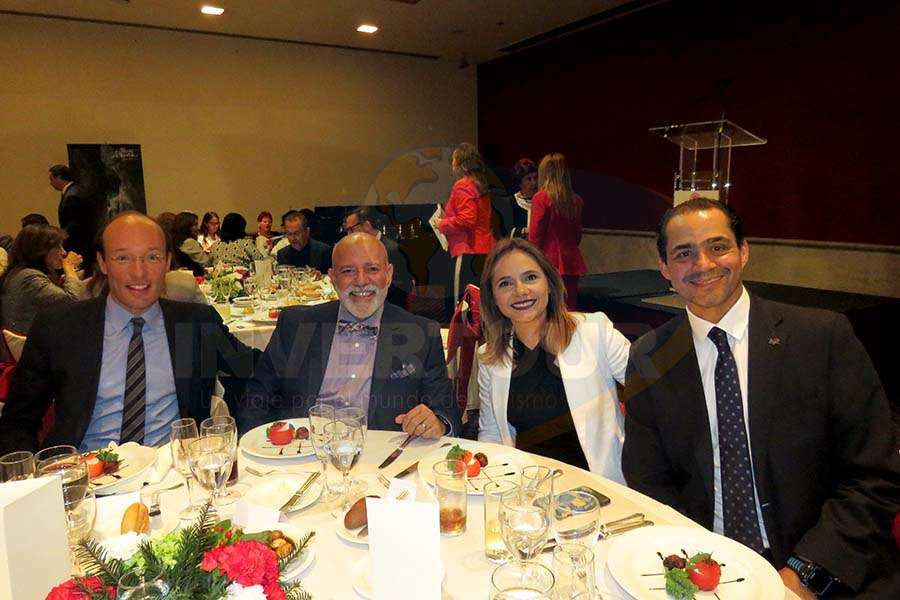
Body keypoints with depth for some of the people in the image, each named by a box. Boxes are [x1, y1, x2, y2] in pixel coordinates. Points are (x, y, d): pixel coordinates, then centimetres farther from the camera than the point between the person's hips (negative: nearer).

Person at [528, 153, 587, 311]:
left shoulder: (541, 198, -10)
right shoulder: (576, 200, 6)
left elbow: (535, 236, -9)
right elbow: (577, 235, 14)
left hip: (548, 261, -5)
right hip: (570, 261, 5)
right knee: (570, 310, 10)